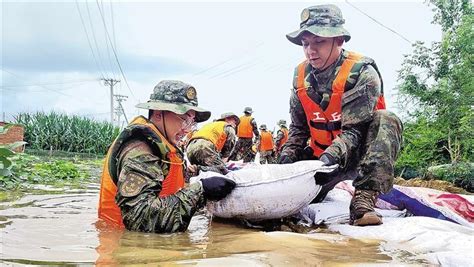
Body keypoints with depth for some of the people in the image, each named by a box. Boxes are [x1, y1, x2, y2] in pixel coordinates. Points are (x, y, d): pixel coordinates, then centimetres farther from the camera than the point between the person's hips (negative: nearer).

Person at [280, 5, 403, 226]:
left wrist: (331, 156, -43)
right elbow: (298, 127, 2)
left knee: (385, 120, -32)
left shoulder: (361, 73, -20)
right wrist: (287, 157, -13)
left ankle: (363, 201, -38)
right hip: (321, 154, 4)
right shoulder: (301, 76, -4)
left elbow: (355, 129, -27)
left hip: (358, 152, -4)